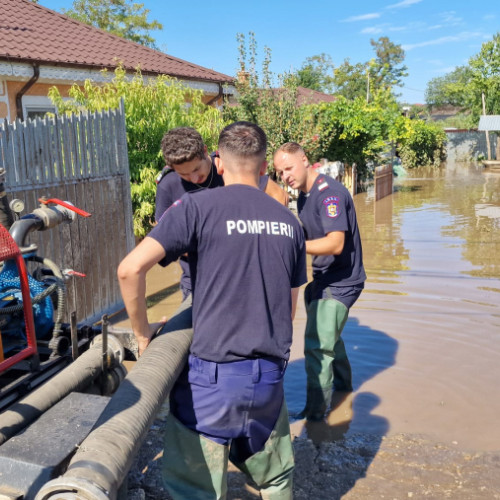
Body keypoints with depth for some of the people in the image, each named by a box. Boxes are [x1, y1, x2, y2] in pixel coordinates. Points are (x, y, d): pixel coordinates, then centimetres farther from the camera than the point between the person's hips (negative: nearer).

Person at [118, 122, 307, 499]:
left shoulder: (197, 207, -9)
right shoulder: (289, 221, 6)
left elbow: (130, 269, -18)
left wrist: (142, 332, -3)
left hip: (214, 374, -5)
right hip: (271, 376, 5)